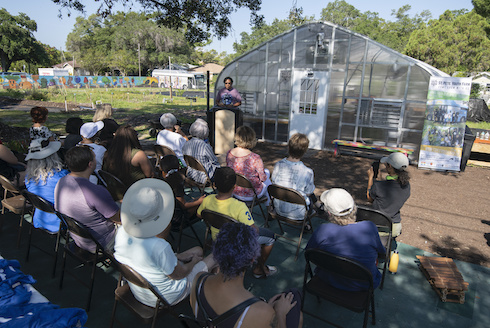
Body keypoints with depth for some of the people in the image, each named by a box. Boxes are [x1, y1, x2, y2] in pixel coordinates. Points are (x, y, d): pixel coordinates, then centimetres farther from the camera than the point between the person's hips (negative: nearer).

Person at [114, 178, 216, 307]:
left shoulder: (121, 232, -19)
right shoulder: (159, 247, -41)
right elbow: (179, 275, -21)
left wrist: (177, 256, 2)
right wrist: (193, 262, -1)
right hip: (165, 298, -6)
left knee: (198, 250, 17)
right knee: (213, 259, 11)